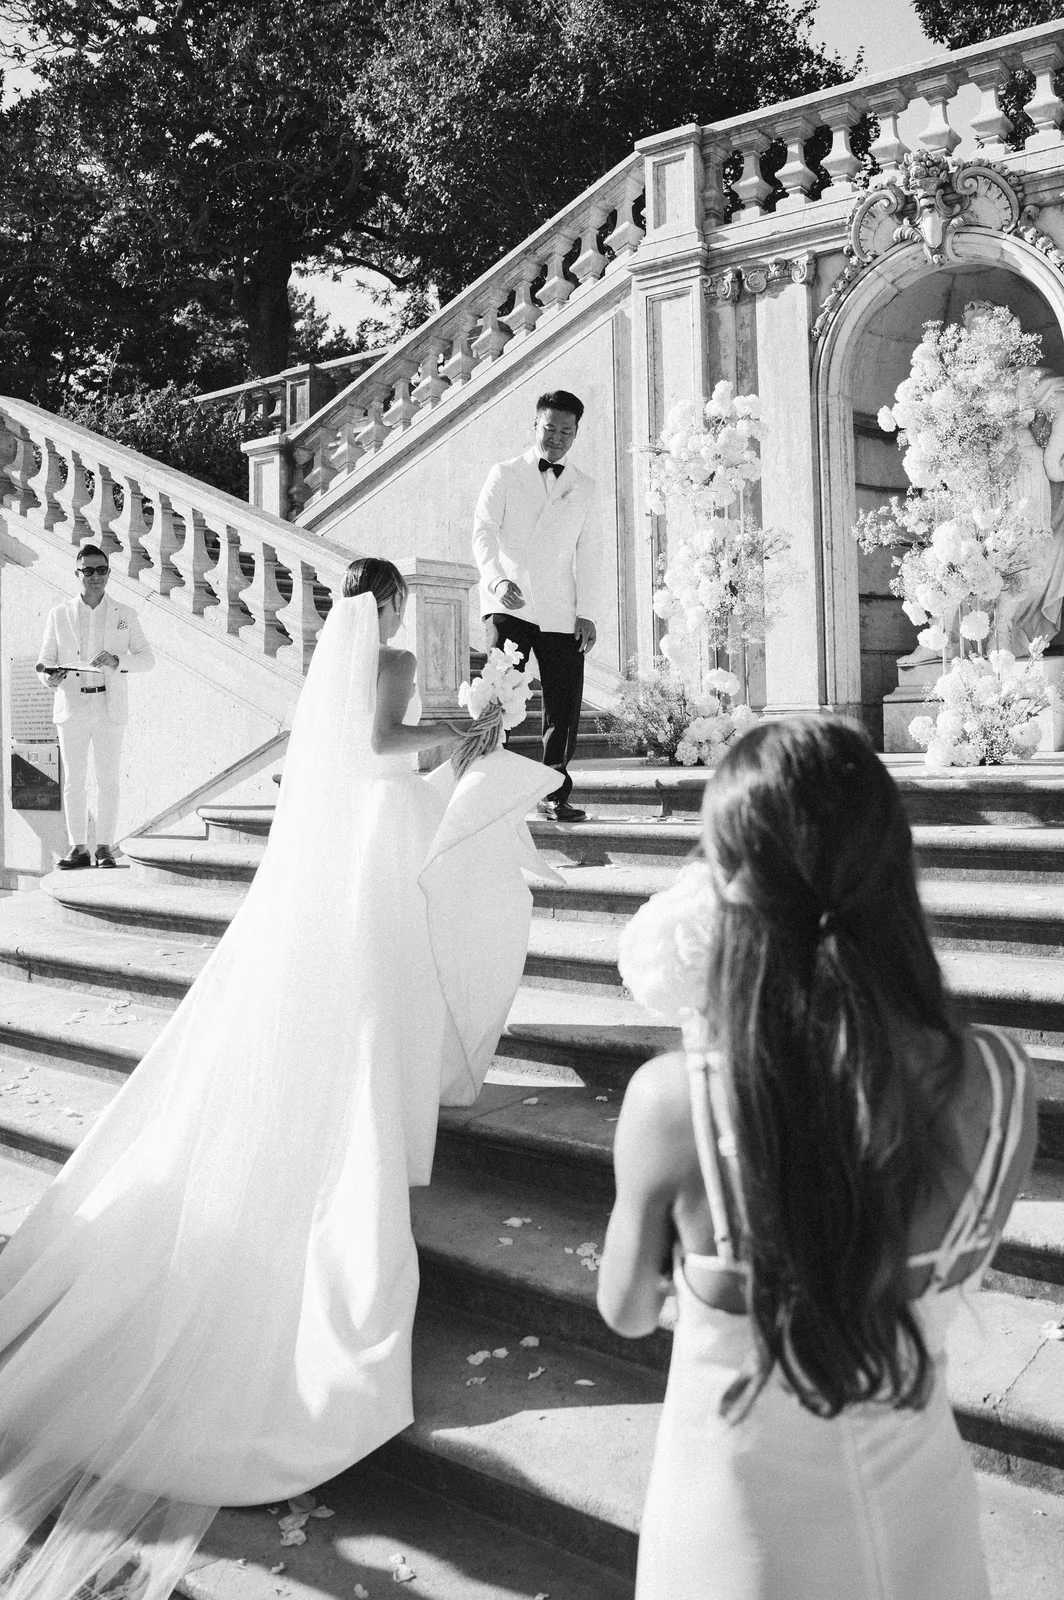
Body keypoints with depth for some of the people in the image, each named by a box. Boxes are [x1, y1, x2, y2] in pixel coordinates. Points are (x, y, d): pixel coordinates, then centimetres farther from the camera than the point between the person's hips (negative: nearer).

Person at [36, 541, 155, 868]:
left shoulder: (125, 615, 7)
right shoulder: (59, 614, 8)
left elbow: (147, 659, 5)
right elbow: (46, 658, 9)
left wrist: (116, 661, -14)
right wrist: (49, 677, -14)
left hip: (109, 708, -1)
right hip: (72, 707, 1)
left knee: (107, 780, 0)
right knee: (73, 780, 2)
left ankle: (105, 847, 7)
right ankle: (78, 848, 8)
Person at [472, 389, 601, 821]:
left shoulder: (584, 487, 15)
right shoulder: (504, 475, 6)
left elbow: (587, 553, 13)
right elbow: (483, 532, -4)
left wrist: (585, 612, 4)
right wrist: (496, 578, -23)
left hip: (562, 613, 3)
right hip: (509, 604, -3)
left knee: (564, 704, 1)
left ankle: (555, 793, 11)